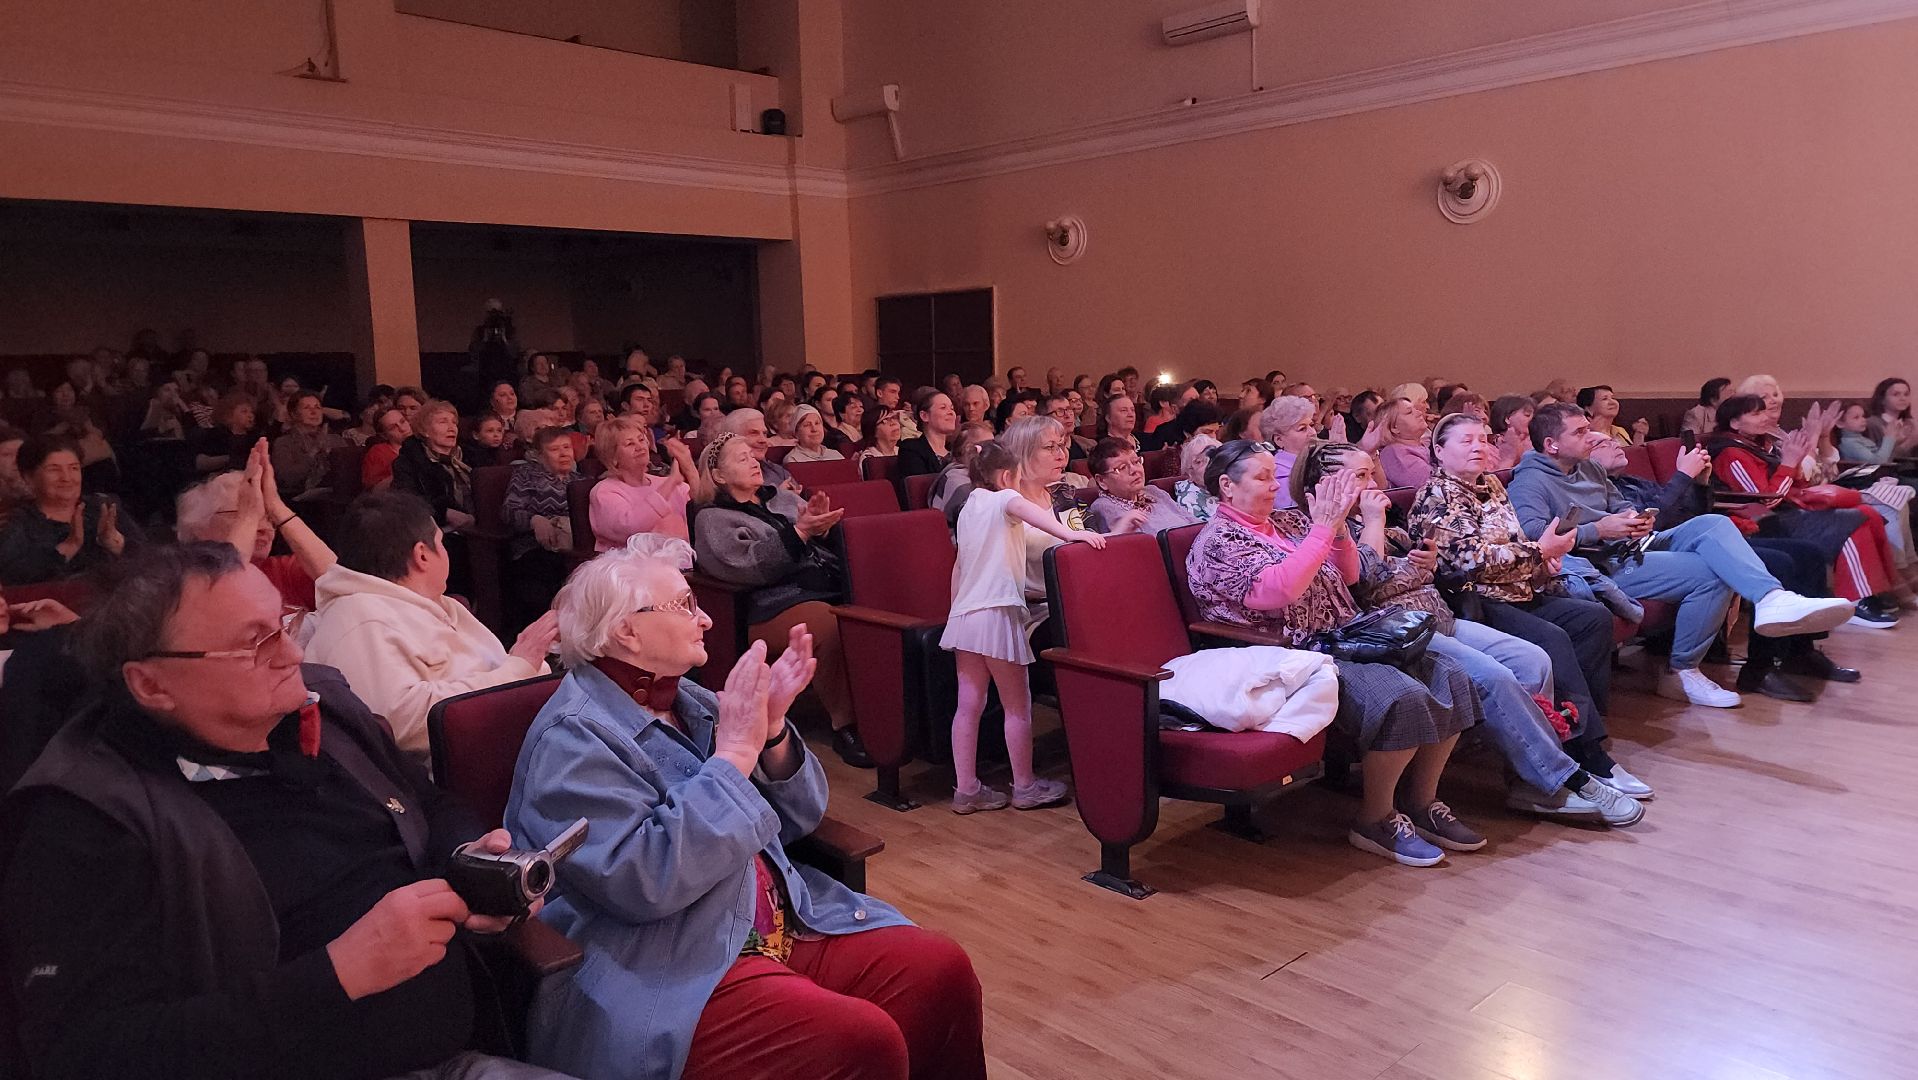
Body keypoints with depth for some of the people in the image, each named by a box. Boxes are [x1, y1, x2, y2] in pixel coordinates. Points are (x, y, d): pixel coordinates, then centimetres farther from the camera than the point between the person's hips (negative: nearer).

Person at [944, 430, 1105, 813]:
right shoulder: (1005, 498, -5)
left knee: (969, 705, 8)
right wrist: (1070, 534, -42)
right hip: (998, 613, -7)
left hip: (963, 614, 7)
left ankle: (966, 789, 12)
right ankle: (1025, 786, 14)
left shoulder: (971, 504, 17)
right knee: (1017, 705, 5)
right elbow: (1023, 507, -30)